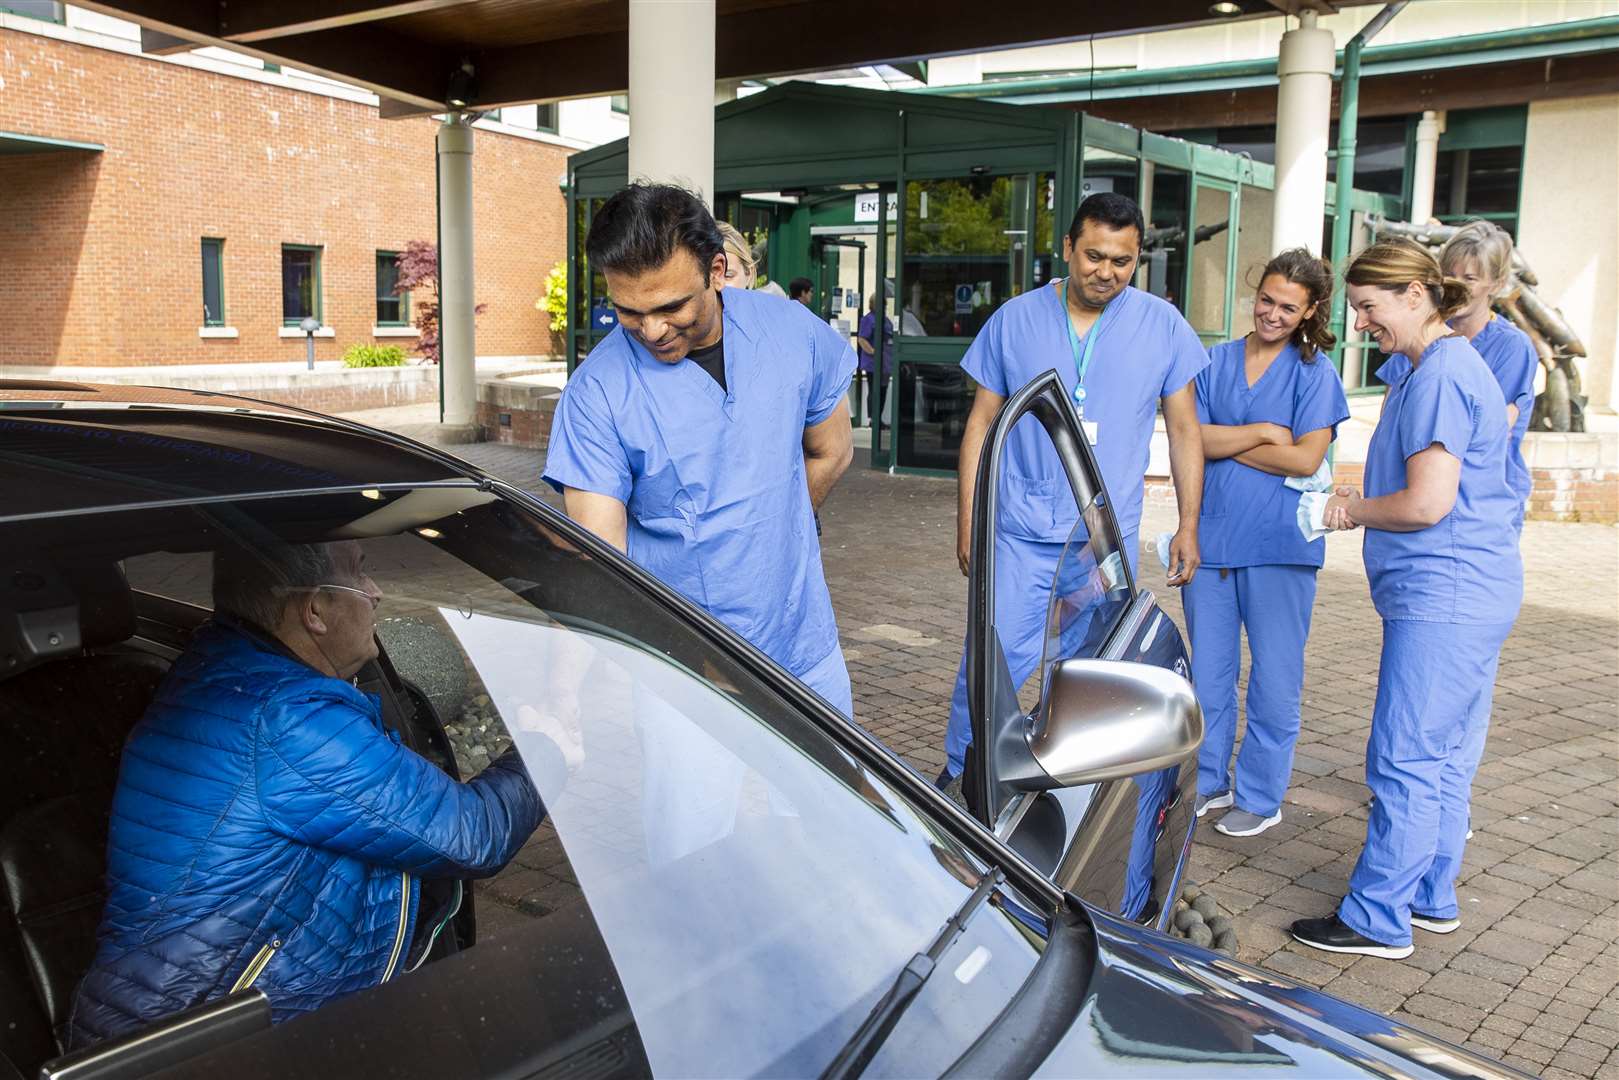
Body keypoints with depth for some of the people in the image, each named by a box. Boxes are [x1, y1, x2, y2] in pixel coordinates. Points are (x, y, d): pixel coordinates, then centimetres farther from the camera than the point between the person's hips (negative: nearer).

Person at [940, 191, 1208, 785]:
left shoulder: (1163, 325, 2)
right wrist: (967, 522, 2)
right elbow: (982, 425, 6)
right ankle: (957, 778, 17)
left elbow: (1184, 430, 9)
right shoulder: (1015, 319, 1)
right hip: (1021, 534, 0)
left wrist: (1188, 525, 5)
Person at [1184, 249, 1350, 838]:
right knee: (1207, 672, 12)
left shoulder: (1314, 371, -1)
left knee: (1274, 678, 5)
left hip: (1279, 545, -3)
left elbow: (1306, 458, -12)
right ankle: (1208, 782, 28)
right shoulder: (1216, 362, 8)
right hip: (1210, 538, 3)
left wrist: (1222, 445, -7)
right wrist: (1260, 433, -11)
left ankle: (1261, 796, 19)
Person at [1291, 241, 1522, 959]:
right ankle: (1430, 898, 27)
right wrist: (1362, 505, 11)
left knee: (1406, 760, -5)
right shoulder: (1455, 366, 17)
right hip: (1475, 594, 11)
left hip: (1443, 596, -11)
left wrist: (1353, 511, -5)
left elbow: (1429, 503, -21)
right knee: (1446, 755, 16)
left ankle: (1378, 920, 3)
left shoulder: (1439, 375, -15)